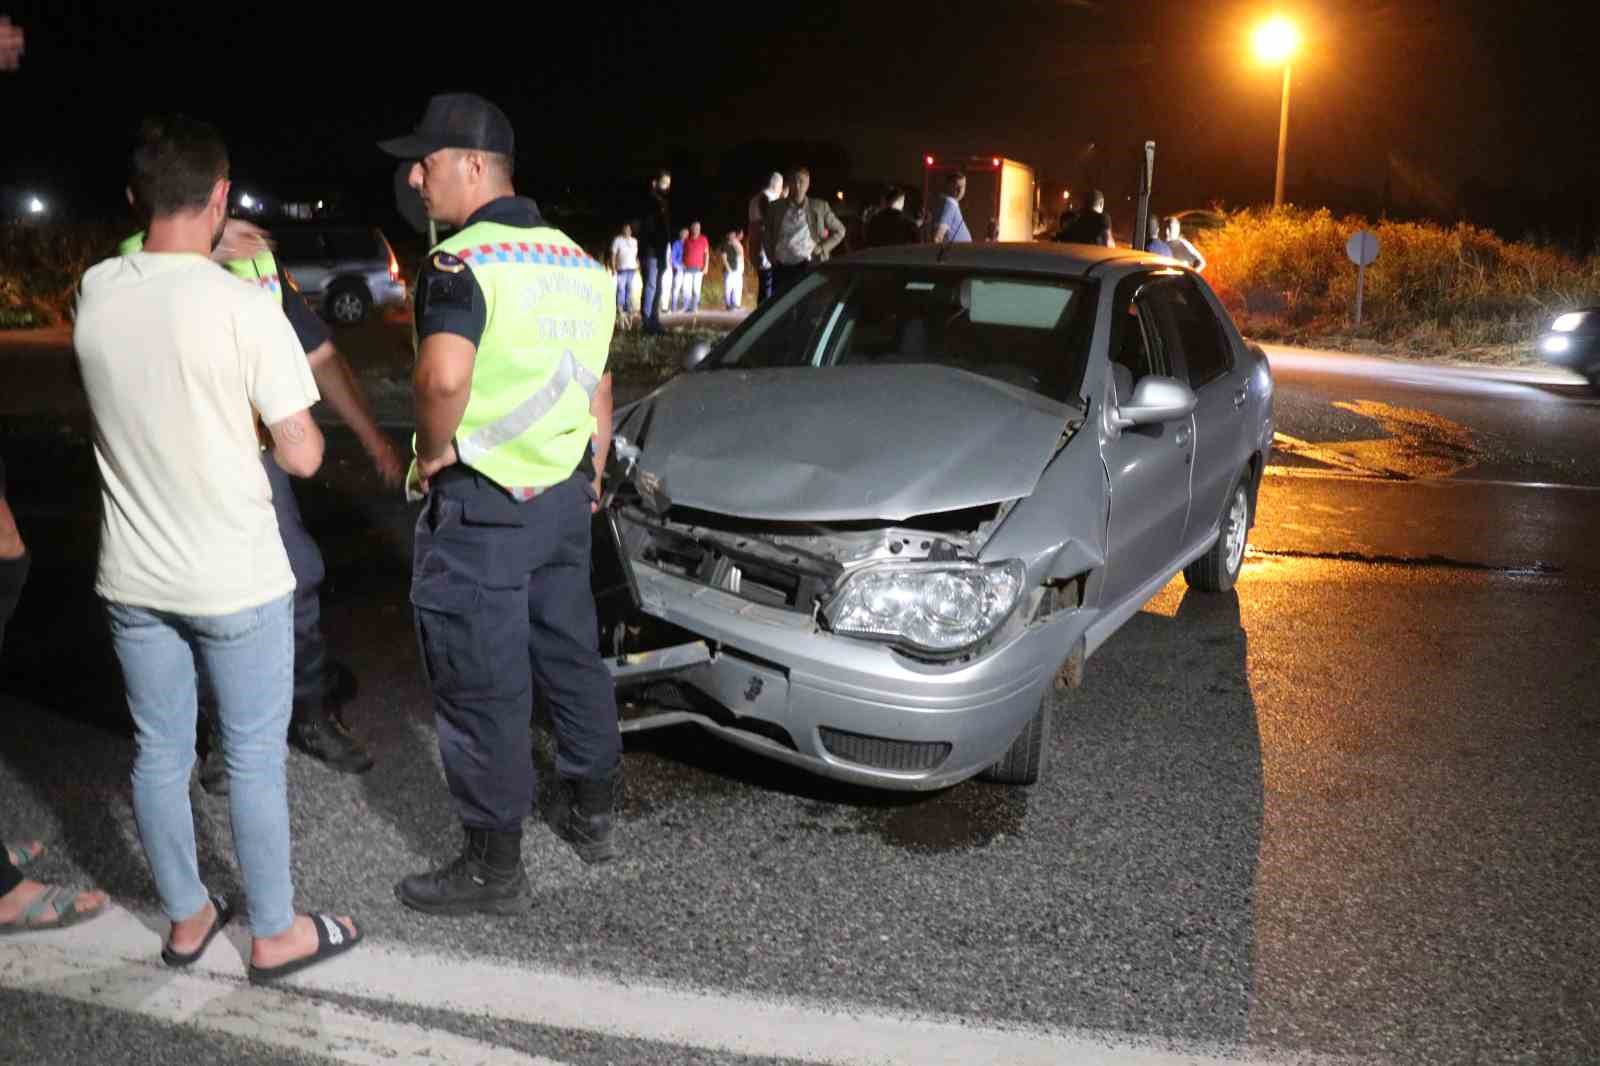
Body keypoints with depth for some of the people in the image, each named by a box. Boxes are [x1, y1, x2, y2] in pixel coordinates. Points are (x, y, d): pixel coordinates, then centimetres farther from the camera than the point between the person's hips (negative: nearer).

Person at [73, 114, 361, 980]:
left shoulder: (94, 293, -2)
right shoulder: (245, 306, -18)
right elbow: (302, 456, -15)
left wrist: (209, 254, 26)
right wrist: (295, 426, 7)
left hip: (131, 580, 5)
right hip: (236, 581, -5)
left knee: (159, 753, 16)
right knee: (255, 760, 9)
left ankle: (186, 919, 32)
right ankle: (275, 934, 23)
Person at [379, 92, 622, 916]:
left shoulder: (462, 262, -16)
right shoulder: (578, 261, 10)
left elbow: (443, 375, -34)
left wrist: (434, 450, -17)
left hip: (479, 507, -8)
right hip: (565, 497, 8)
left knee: (482, 690, 3)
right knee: (572, 659, 20)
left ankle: (494, 869, 15)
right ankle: (592, 815, 36)